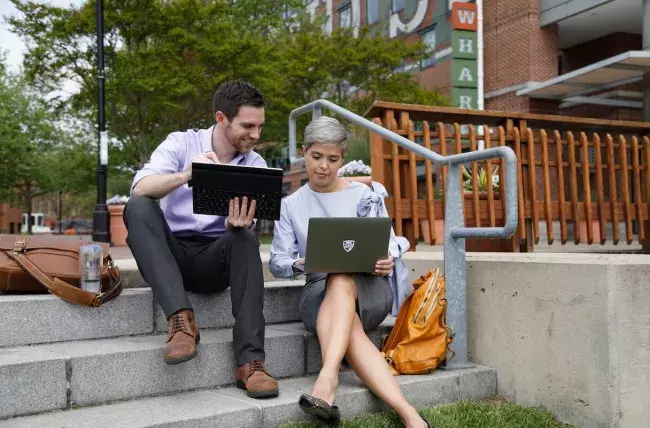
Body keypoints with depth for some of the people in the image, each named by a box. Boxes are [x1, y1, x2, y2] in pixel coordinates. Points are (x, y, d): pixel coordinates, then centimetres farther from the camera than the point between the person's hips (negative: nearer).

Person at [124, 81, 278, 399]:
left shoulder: (255, 165, 5)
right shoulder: (181, 143, -1)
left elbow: (242, 222, -9)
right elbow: (140, 189, -17)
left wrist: (238, 223, -34)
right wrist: (187, 174, -35)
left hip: (214, 260, 1)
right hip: (169, 255, -1)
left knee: (245, 238, -31)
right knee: (138, 207, -28)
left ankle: (250, 362, -35)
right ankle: (181, 319, -37)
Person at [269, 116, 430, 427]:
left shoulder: (364, 195, 8)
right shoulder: (290, 205, 13)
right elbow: (277, 263, 4)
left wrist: (385, 264, -20)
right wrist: (303, 262, -20)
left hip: (369, 288, -1)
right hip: (319, 292, 1)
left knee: (341, 282, -39)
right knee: (350, 328, -36)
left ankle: (327, 379, -53)